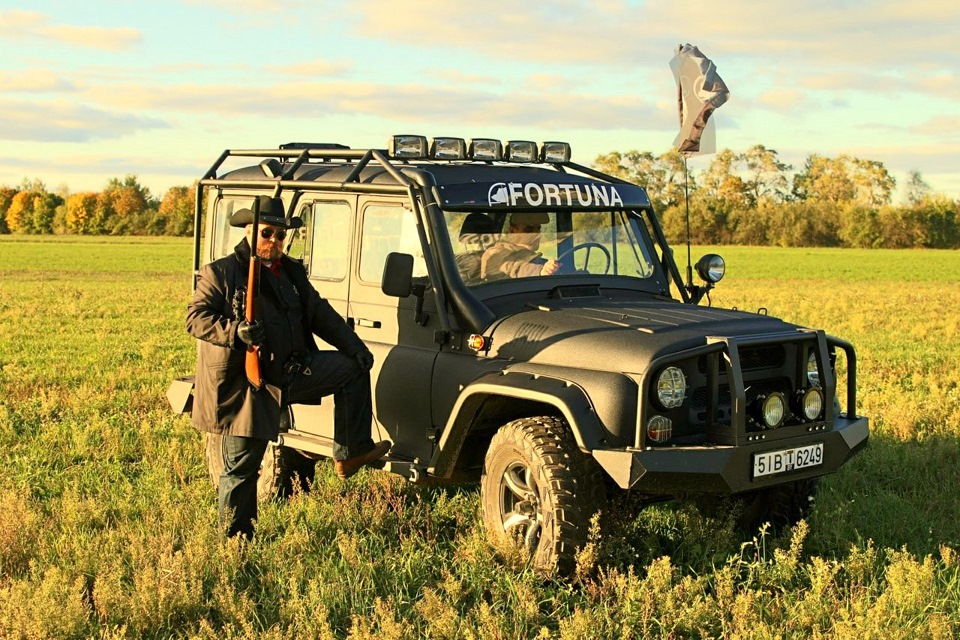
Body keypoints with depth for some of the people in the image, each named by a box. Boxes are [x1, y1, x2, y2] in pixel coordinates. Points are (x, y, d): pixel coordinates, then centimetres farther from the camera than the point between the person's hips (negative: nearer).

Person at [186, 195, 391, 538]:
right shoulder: (220, 274, -6)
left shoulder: (291, 272, 13)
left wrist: (354, 346, 11)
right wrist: (236, 331, -31)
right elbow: (196, 318, -15)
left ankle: (351, 452, 12)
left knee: (353, 368, 9)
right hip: (245, 384, -6)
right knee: (242, 468, -1)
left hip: (289, 370, 7)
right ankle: (234, 537, 16)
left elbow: (320, 314, 18)